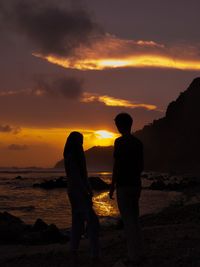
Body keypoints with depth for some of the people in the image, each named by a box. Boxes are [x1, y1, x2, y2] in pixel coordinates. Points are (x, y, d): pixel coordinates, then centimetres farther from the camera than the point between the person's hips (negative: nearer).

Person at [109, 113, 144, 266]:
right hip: (136, 185, 7)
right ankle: (138, 254, 17)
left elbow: (117, 166, -15)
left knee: (128, 222, -4)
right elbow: (141, 166, 14)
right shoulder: (138, 143, 10)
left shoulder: (120, 142, -12)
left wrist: (112, 186, -9)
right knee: (134, 220, 13)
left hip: (124, 186, -7)